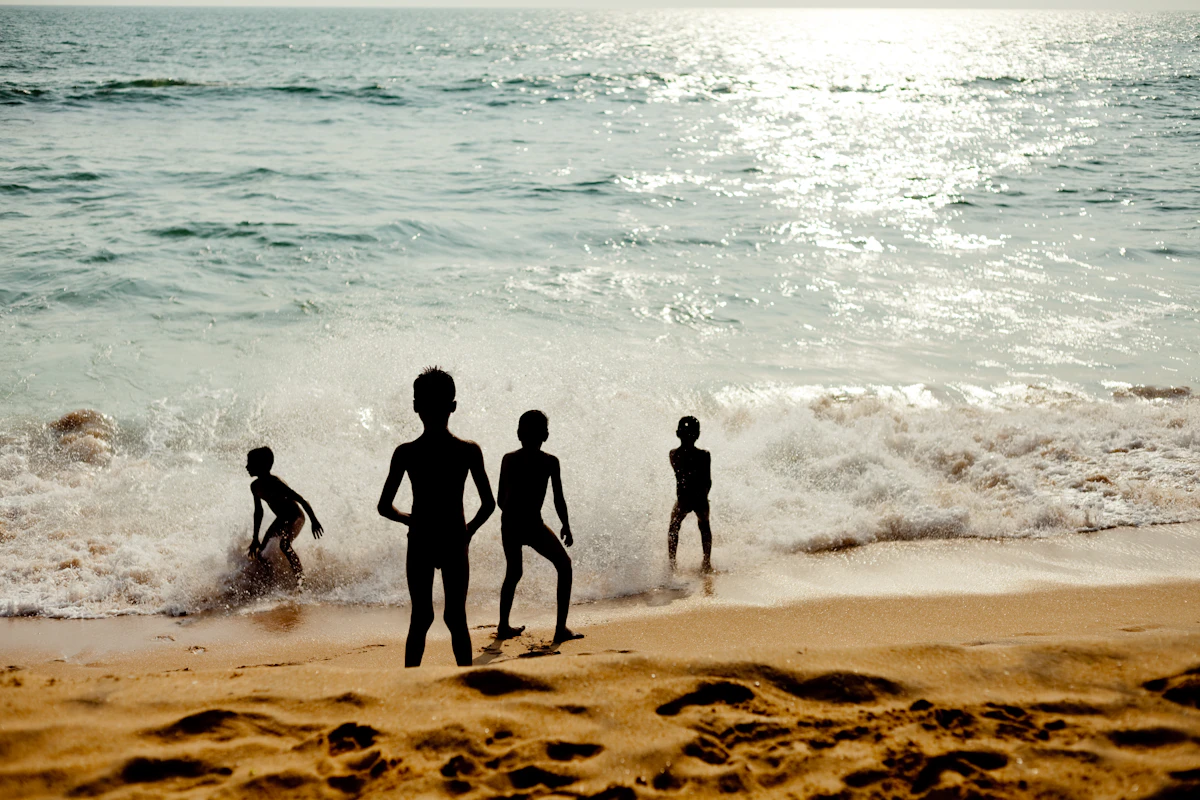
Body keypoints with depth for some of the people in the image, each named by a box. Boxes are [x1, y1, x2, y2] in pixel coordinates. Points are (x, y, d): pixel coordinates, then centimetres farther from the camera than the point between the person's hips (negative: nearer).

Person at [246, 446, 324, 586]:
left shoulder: (275, 483, -27)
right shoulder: (255, 486, -2)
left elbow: (302, 500, -25)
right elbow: (258, 512, 10)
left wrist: (314, 521, -25)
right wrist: (255, 539, 12)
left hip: (296, 518, -9)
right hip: (281, 520, 9)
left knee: (284, 544, -32)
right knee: (261, 552, 7)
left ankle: (300, 579, -35)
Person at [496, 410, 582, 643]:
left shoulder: (508, 459, 7)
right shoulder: (549, 462, -4)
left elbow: (501, 499, 12)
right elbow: (558, 500, -2)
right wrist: (566, 527, 11)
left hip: (509, 525, 5)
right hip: (532, 525, -4)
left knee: (513, 572, 26)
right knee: (564, 565, 13)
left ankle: (503, 626, 32)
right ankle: (561, 628, 7)